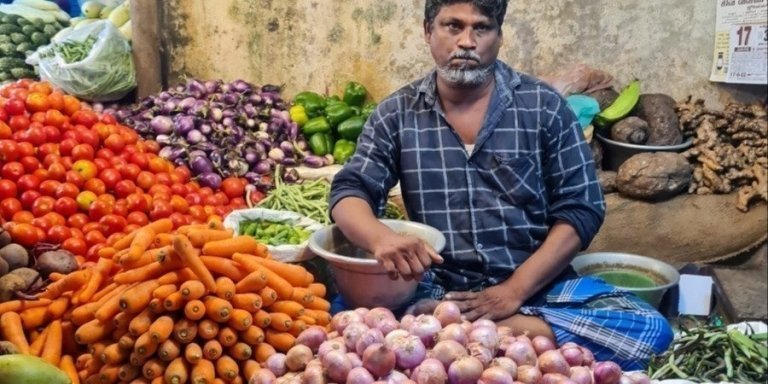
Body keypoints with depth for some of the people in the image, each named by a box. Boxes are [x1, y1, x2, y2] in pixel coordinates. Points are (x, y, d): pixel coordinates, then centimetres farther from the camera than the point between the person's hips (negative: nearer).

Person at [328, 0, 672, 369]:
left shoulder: (544, 106, 1)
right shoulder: (396, 114, 5)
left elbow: (580, 209, -1)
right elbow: (349, 191, -2)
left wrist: (514, 291, -14)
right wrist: (381, 237, -28)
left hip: (536, 284, 1)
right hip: (436, 288, -1)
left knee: (648, 328, -25)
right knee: (346, 316, -30)